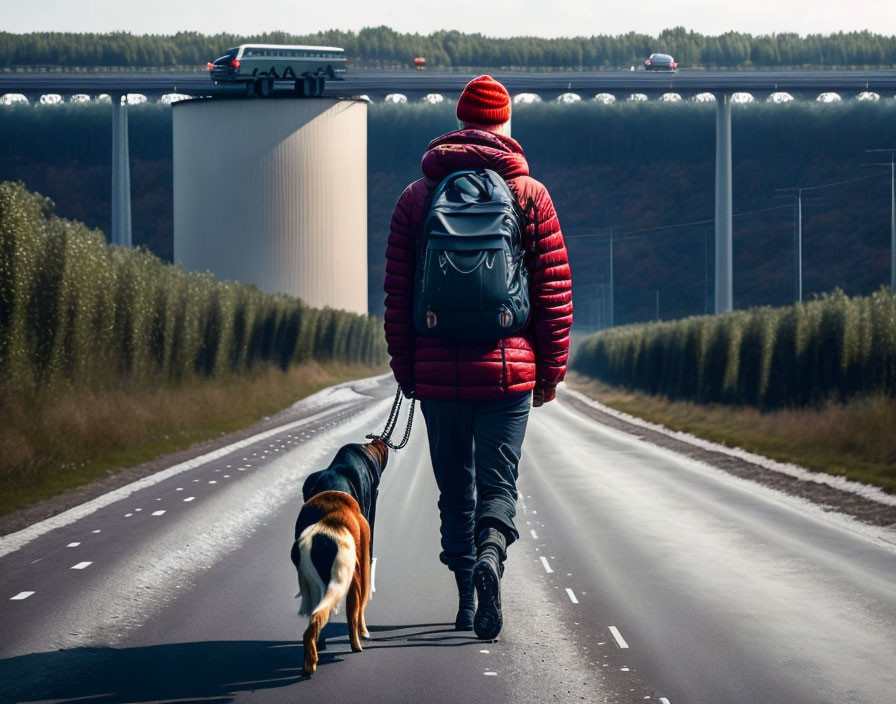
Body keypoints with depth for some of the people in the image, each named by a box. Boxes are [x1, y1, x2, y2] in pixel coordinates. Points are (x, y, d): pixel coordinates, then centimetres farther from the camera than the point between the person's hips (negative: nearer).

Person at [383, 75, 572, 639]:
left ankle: (466, 597, 14)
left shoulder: (417, 197, 5)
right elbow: (555, 290, 0)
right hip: (508, 370, -1)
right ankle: (491, 552, -26)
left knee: (454, 486, 13)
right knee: (498, 481, 3)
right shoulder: (530, 195, 1)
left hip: (437, 374, 1)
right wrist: (551, 370, 7)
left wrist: (405, 369, 12)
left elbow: (398, 295, 5)